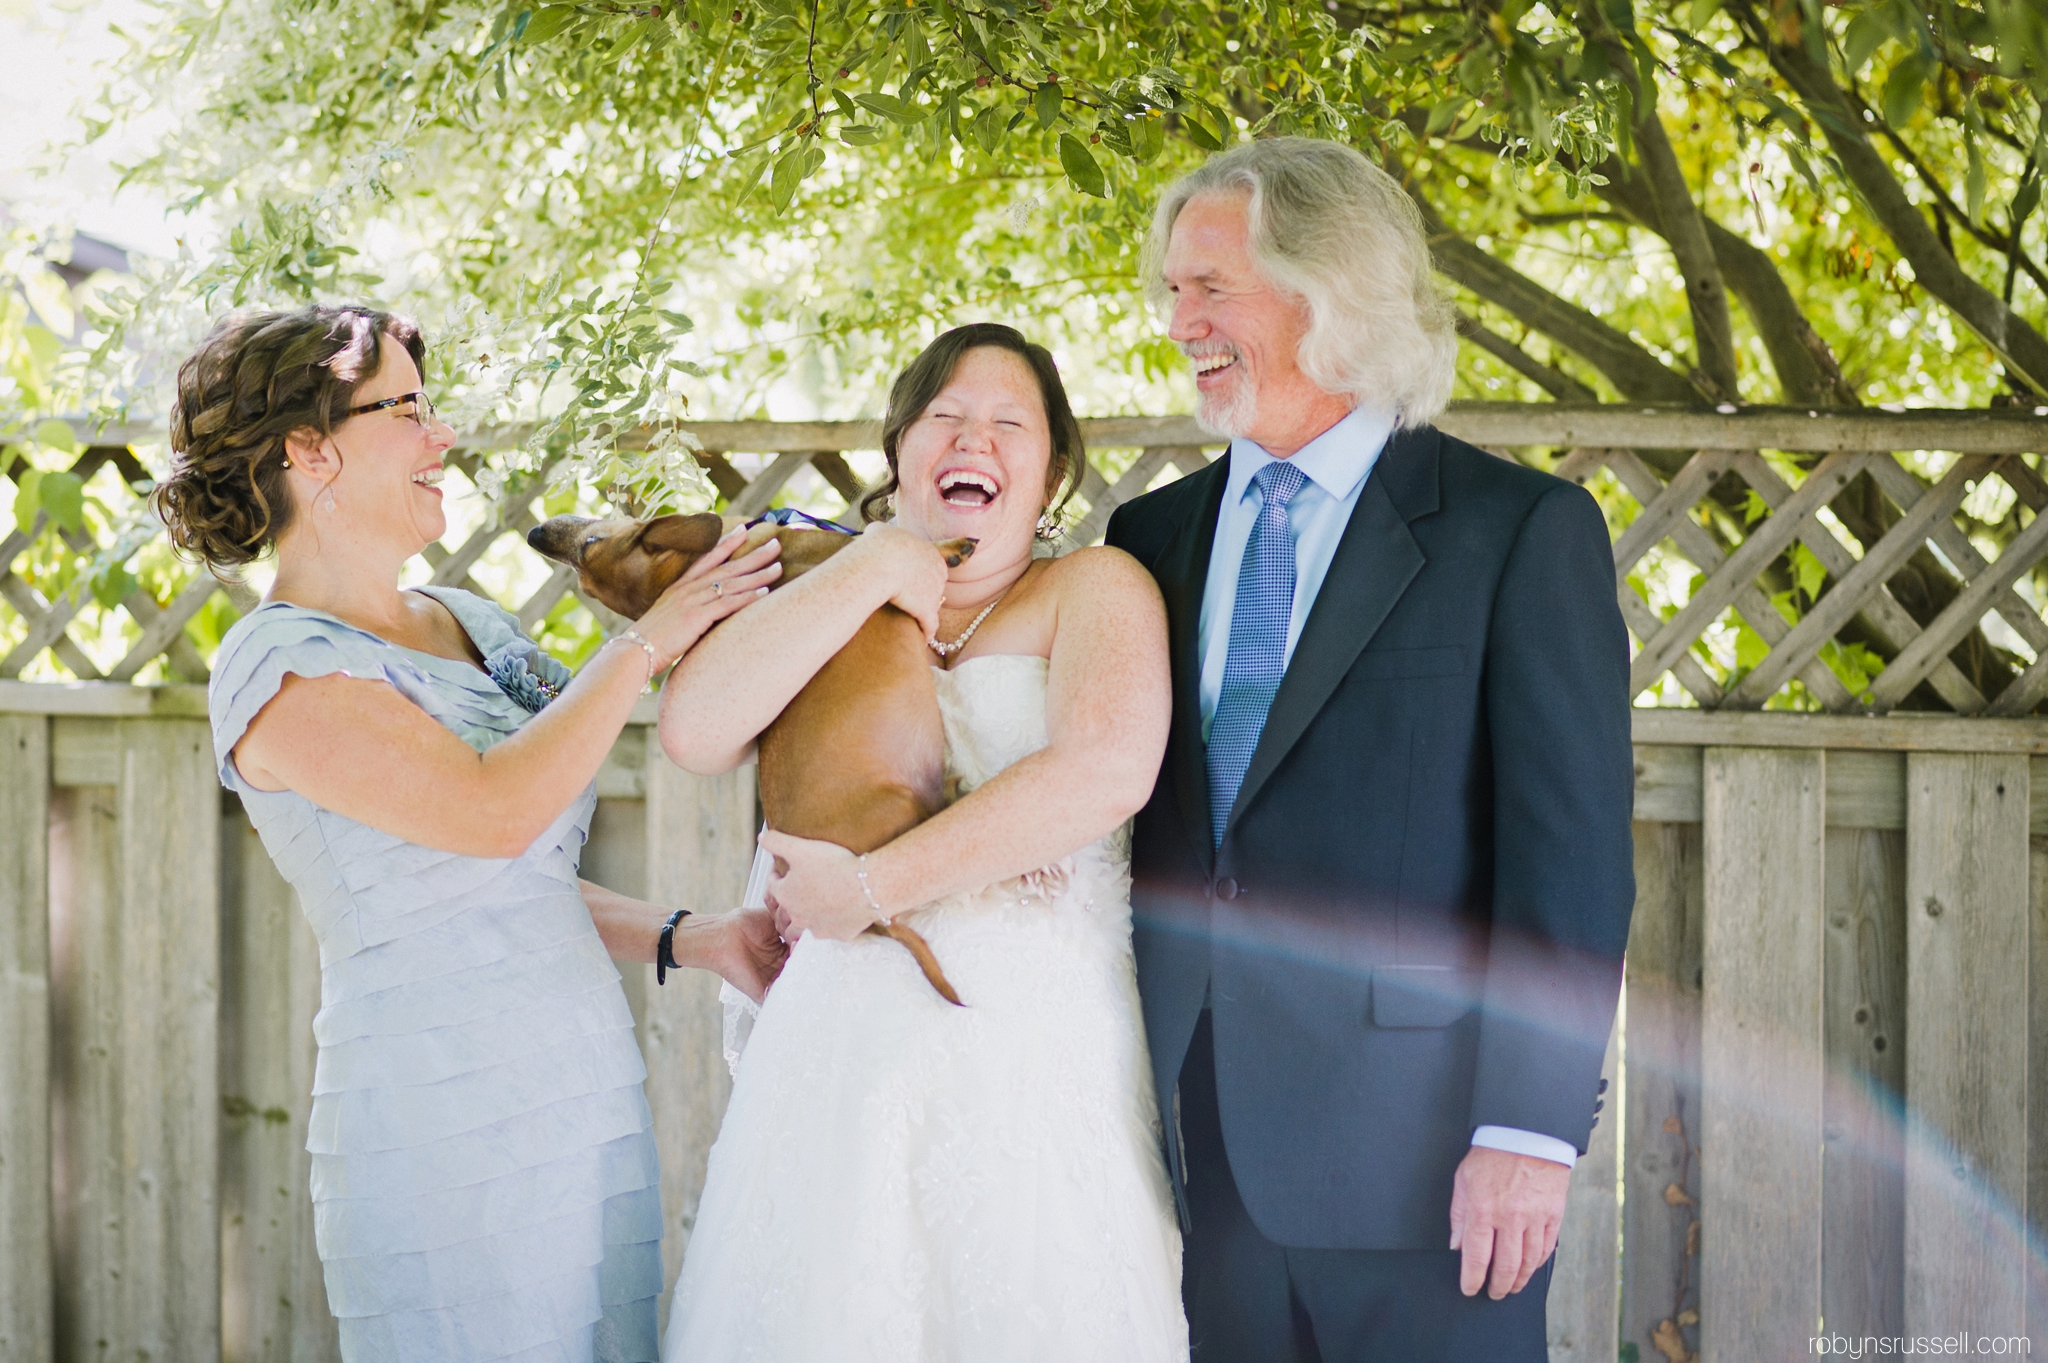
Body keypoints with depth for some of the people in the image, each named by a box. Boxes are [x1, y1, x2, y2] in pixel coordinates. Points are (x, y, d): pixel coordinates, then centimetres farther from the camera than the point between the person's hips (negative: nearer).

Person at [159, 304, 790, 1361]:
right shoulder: (277, 669, -8)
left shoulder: (472, 627, 16)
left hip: (591, 1107, 7)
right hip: (445, 1141, -7)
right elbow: (494, 812, -20)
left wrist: (686, 940, 9)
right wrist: (645, 643, -10)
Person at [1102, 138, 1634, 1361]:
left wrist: (1530, 1126, -14)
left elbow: (1572, 852, -8)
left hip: (1416, 1146, -4)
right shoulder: (1154, 536, 14)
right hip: (1198, 1135, 4)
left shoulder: (1523, 528, -2)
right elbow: (1111, 808, 13)